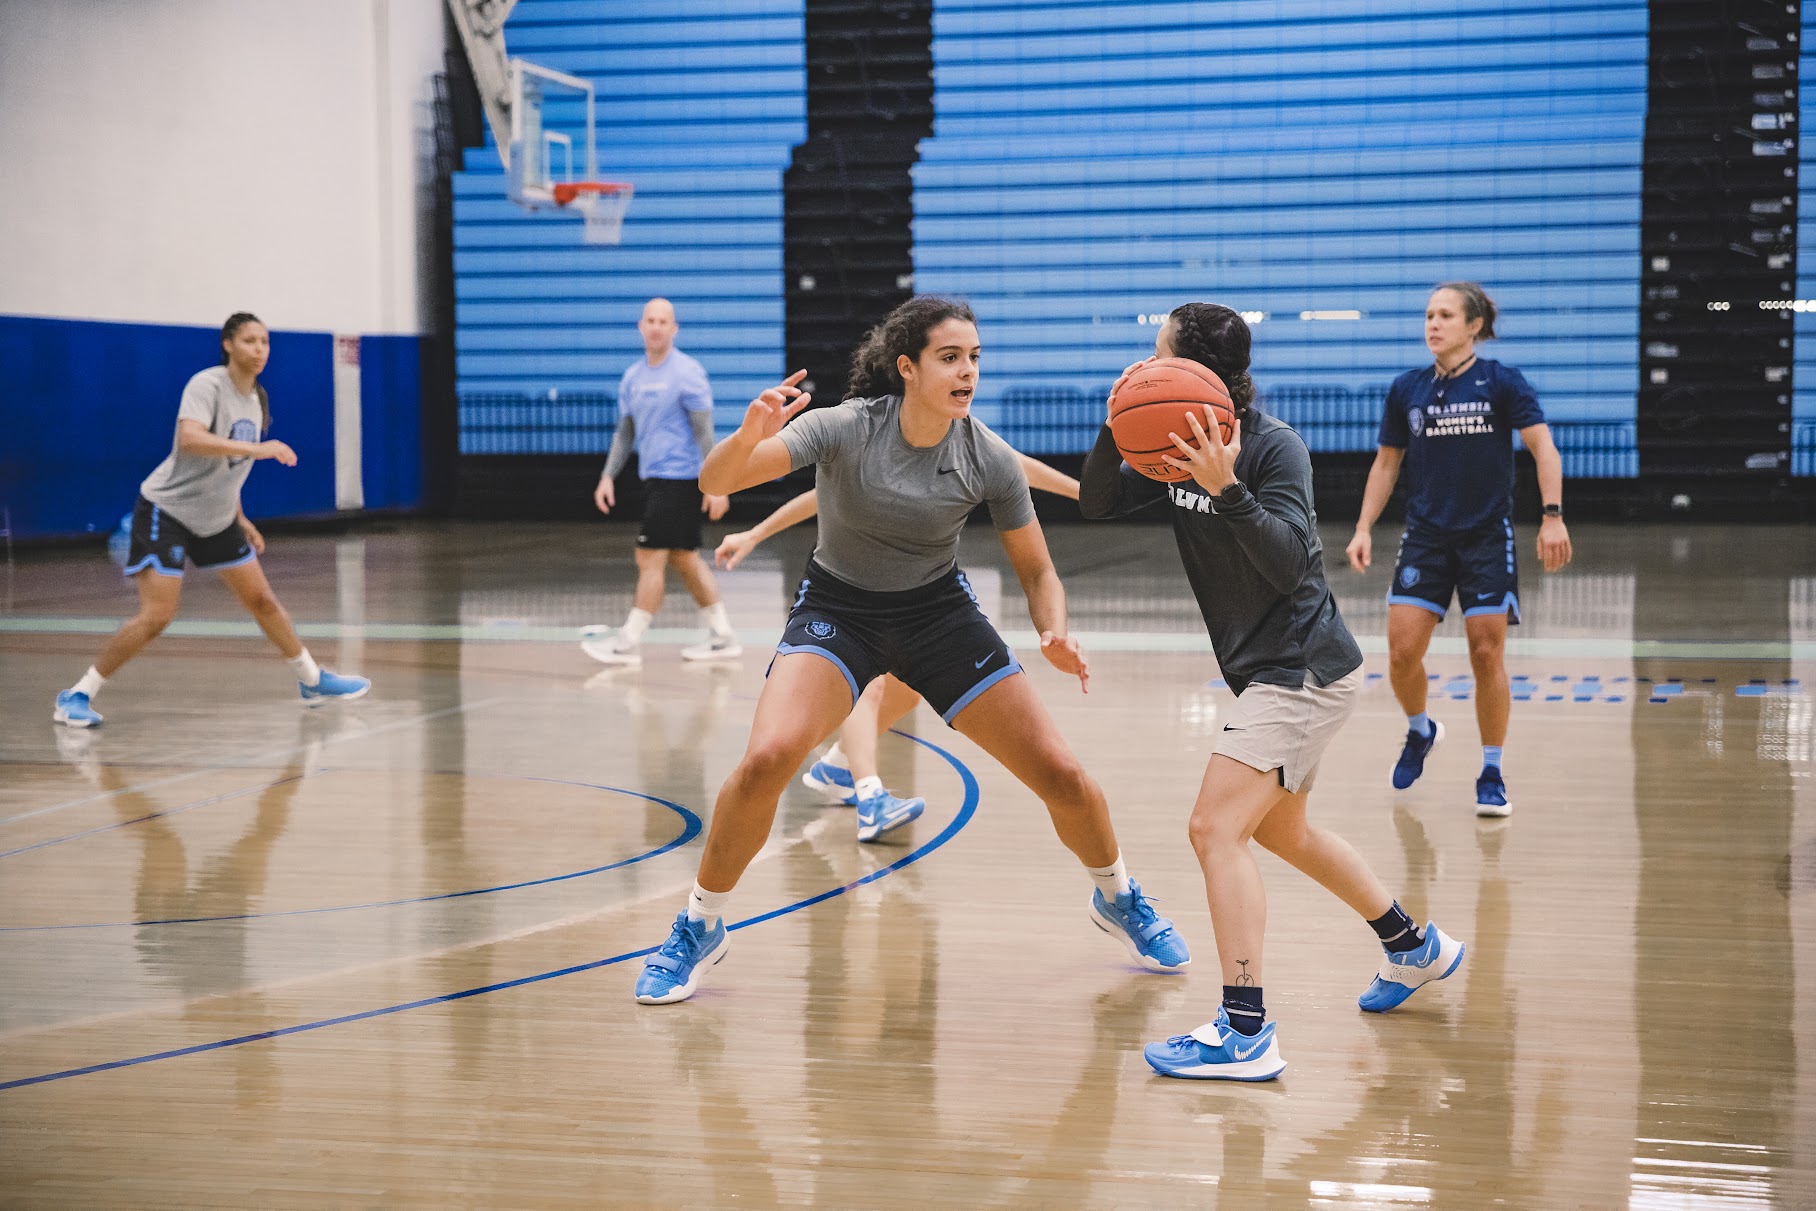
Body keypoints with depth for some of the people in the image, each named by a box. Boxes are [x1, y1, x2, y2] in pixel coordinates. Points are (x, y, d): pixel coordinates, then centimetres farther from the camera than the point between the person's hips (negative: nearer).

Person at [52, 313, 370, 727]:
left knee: (262, 600, 11)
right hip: (167, 511, -8)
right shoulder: (207, 385, -19)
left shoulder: (257, 398, 6)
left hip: (216, 518, 8)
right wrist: (256, 449, -43)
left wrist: (241, 519, 18)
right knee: (156, 616, -15)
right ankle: (77, 696, -6)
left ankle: (313, 681, 26)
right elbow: (189, 439, -38)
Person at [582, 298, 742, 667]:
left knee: (651, 558, -7)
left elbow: (704, 431, -13)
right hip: (654, 478, 8)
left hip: (678, 477, -8)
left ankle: (629, 642, -2)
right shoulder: (632, 377, 11)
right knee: (685, 559, 10)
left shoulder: (687, 373, -11)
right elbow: (625, 431, 18)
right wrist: (608, 477, 9)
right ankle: (723, 637, 16)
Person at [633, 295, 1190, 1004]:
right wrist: (748, 437, -52)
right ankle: (700, 928, -4)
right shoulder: (847, 427, -22)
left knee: (1060, 773, -4)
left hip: (939, 612, 2)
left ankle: (1117, 898, 28)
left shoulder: (989, 459, -15)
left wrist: (1054, 635, -24)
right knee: (767, 759, -27)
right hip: (836, 608, -2)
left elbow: (1038, 573, -3)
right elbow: (714, 482, -30)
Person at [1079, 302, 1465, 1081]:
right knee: (1279, 831, 24)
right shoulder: (1179, 446, 4)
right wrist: (1118, 426, -16)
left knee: (1216, 828, -18)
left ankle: (1246, 1035, -20)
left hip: (1303, 670, -10)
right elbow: (1096, 502, 1)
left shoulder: (1275, 448, -19)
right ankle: (1416, 948, 42)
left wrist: (1226, 489, -39)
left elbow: (1288, 563, -27)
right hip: (1271, 670, 10)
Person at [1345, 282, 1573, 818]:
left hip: (1487, 538, -3)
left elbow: (1543, 447, -11)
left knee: (1487, 655, -2)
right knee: (1402, 651, -6)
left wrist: (1552, 517, -22)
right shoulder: (1406, 389, 5)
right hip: (1425, 537, 3)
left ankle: (1492, 774, 11)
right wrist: (1364, 528, 5)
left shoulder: (1502, 382, -5)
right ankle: (1420, 731, 25)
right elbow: (1386, 462, 13)